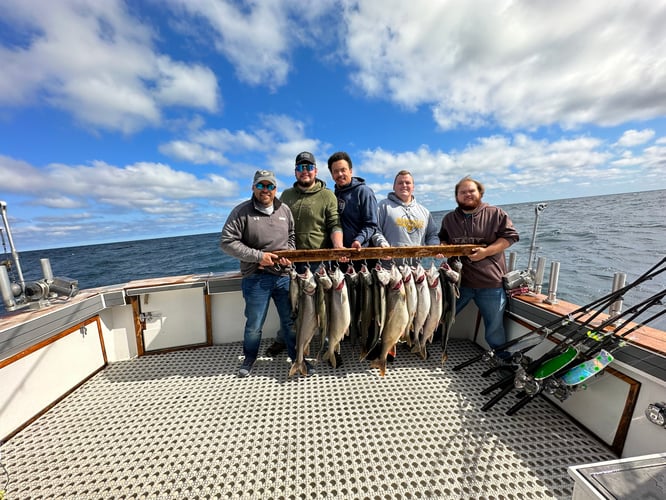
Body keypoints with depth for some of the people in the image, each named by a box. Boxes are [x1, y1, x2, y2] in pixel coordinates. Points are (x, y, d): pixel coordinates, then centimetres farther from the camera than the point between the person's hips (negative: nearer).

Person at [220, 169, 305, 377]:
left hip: (284, 276, 3)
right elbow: (227, 242, -9)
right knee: (254, 325, 13)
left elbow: (293, 235, 16)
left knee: (290, 321, 13)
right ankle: (249, 359, 42)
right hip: (256, 279, -2)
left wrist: (288, 253, -3)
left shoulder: (284, 210, 7)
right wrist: (257, 255, -15)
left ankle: (297, 356, 35)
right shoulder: (241, 211, -6)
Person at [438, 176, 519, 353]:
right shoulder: (449, 218, 11)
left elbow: (510, 236, -3)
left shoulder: (496, 214, 2)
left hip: (491, 282, -2)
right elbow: (443, 240, 22)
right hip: (458, 280, 2)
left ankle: (504, 358, 36)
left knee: (495, 328, 12)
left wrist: (486, 251, -16)